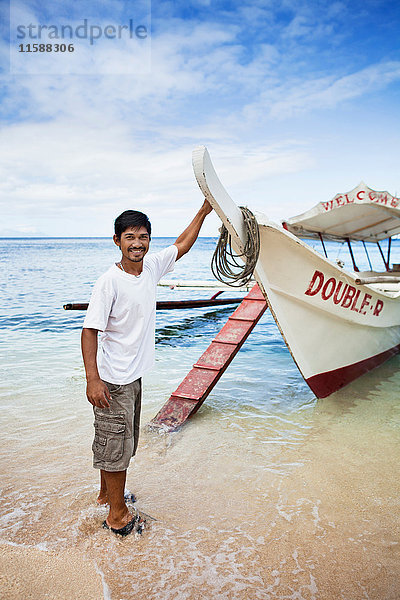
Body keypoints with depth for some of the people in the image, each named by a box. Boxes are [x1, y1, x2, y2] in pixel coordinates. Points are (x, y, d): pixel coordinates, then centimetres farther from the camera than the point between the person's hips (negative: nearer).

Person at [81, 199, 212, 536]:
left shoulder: (152, 266, 0)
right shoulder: (110, 281, -20)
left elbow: (182, 246, 15)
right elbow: (90, 331, -20)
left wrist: (203, 213, 15)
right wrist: (93, 379, -25)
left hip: (134, 376, 8)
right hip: (113, 381, -8)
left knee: (121, 442, 23)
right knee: (116, 445, 6)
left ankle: (106, 493, 43)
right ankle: (117, 514, 24)